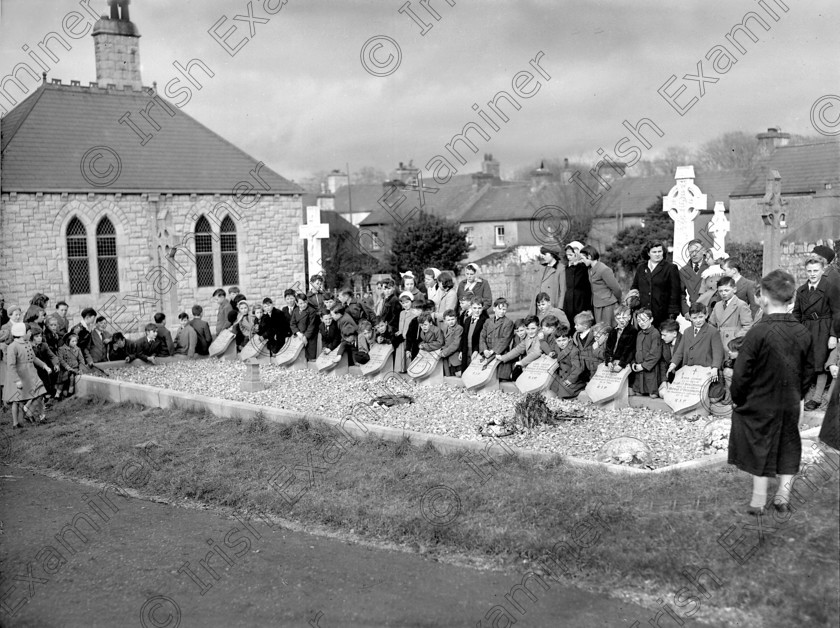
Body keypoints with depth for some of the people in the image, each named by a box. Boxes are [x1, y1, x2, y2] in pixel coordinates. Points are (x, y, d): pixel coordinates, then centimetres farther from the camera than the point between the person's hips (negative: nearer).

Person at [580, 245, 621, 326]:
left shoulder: (604, 270, -18)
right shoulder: (591, 269, 8)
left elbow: (616, 289, -14)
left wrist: (619, 301, 0)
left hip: (607, 306, -8)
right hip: (597, 305, 8)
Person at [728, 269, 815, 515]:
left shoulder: (758, 332, -22)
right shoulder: (803, 333, -6)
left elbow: (742, 372, -18)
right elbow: (809, 370, 4)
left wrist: (737, 399, -4)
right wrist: (797, 395, 18)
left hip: (759, 403, -3)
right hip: (790, 404, 4)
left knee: (760, 449, 10)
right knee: (788, 448, 19)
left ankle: (759, 501, 18)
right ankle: (783, 493, 21)